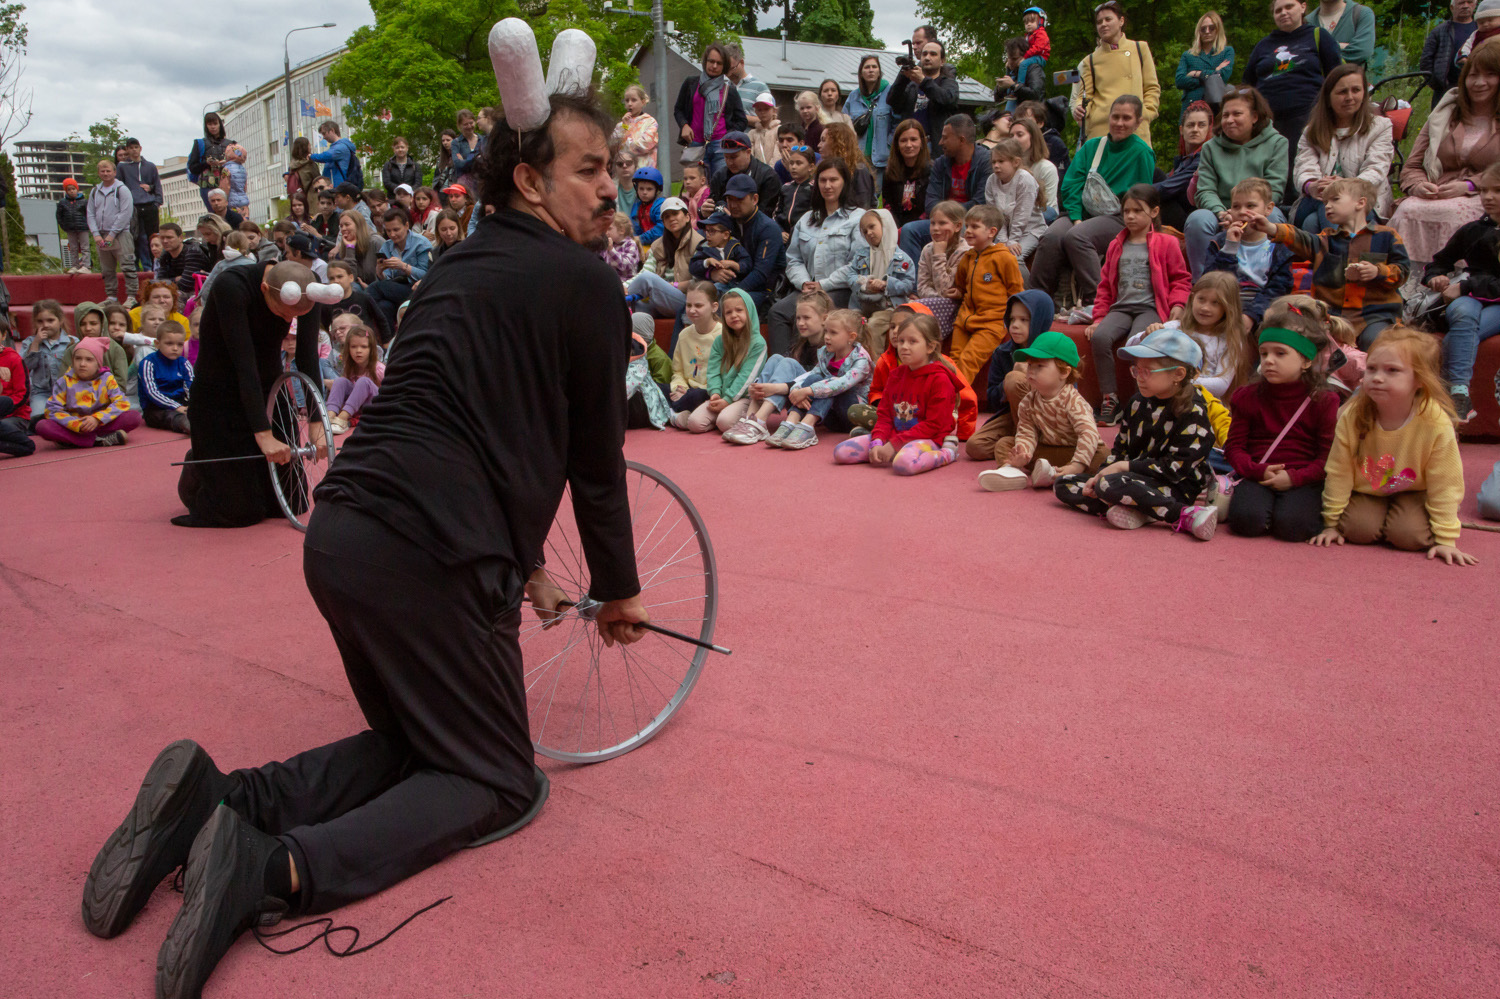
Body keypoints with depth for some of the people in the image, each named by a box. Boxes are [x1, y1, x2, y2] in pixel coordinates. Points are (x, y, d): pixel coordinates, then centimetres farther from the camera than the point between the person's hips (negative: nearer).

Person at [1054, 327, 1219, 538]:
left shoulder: (1193, 413, -12)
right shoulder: (1138, 402, 10)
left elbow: (1175, 467, -19)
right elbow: (1120, 448, 14)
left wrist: (1124, 466, -18)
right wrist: (1099, 475, -4)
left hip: (1173, 490, -8)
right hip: (1133, 479, 9)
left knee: (1111, 485, -37)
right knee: (1062, 484, 0)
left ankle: (1186, 516, -27)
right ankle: (1133, 511, -22)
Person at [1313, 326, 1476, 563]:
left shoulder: (1437, 424, -26)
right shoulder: (1353, 416, -22)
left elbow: (1444, 486, -16)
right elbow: (1339, 473, -12)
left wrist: (1446, 539, -14)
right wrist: (1332, 523, -6)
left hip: (1413, 492, -1)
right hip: (1366, 490, 1)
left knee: (1408, 535, -25)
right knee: (1359, 529, -23)